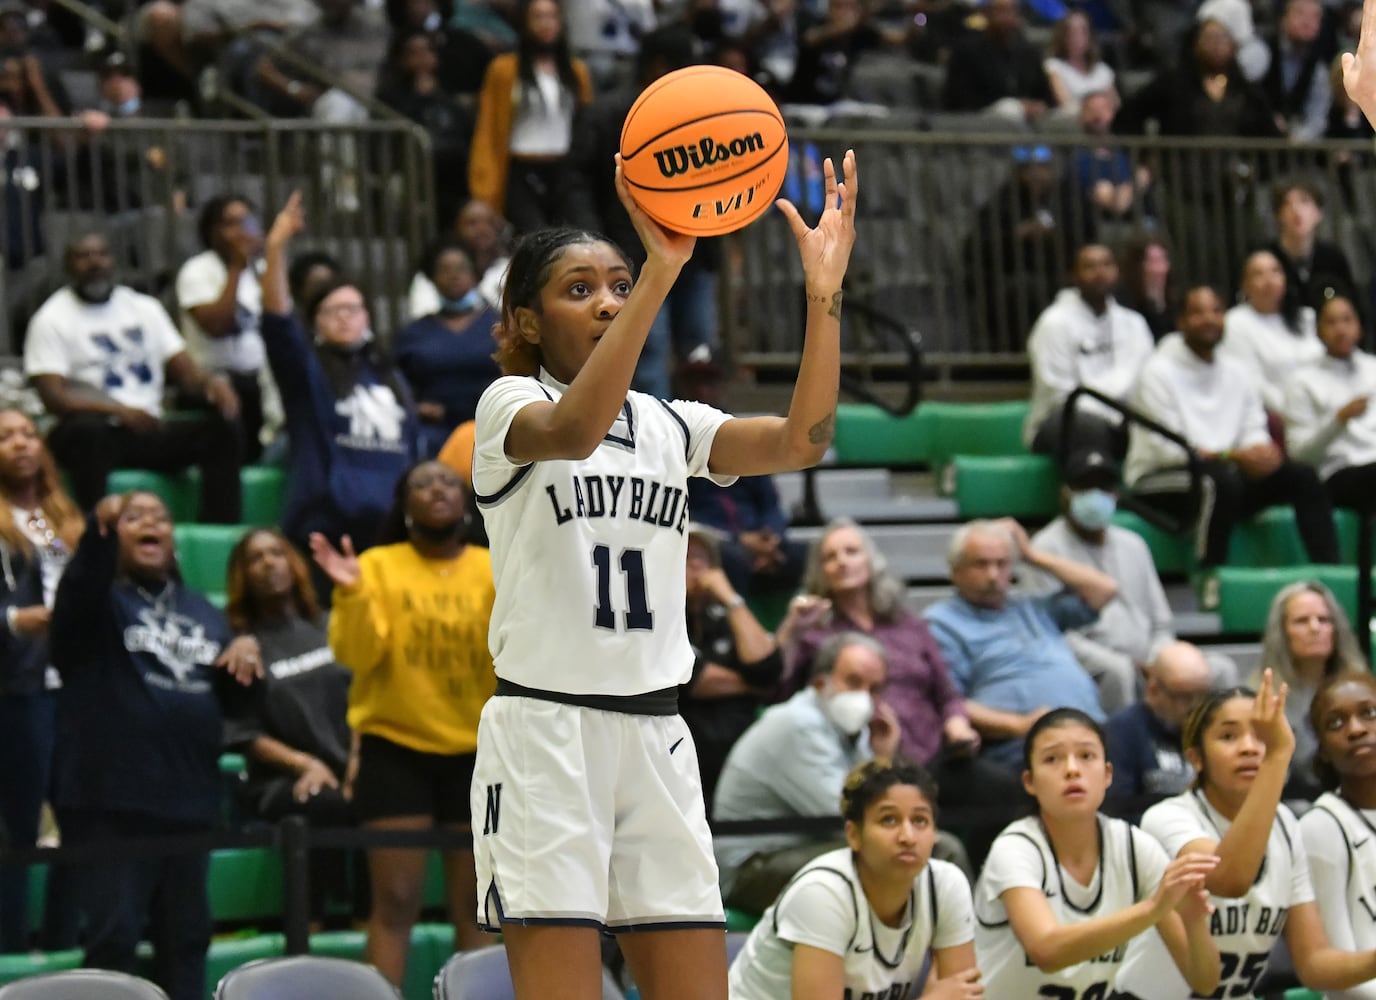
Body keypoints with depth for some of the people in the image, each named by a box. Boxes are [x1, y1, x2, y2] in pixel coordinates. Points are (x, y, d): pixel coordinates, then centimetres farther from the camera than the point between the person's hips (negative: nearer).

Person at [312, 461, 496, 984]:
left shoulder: (496, 568, 6)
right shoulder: (379, 566, 1)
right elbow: (358, 653, -10)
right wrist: (351, 594, -25)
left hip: (478, 752, 2)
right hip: (395, 749, -2)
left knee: (475, 905, 6)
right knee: (396, 900, -8)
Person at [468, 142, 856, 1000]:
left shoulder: (670, 426, 13)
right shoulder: (510, 406, -2)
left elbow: (801, 441, -5)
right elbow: (574, 430, -27)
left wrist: (823, 293, -19)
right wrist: (663, 269, -36)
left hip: (655, 736, 6)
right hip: (545, 728, -5)